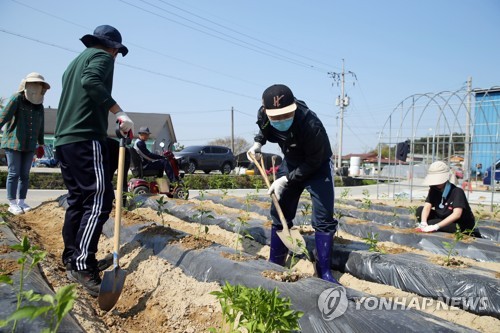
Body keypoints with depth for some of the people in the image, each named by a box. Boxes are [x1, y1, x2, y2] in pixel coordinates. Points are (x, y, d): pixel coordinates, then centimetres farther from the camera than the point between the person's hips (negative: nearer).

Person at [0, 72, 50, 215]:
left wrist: (41, 143, 20)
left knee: (25, 174, 7)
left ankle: (21, 201, 15)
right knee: (14, 173, -2)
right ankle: (12, 203, 4)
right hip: (13, 143, -5)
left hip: (29, 145, 5)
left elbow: (40, 127, 17)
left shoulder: (39, 106, 10)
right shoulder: (17, 98, -7)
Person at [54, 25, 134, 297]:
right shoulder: (102, 56, 2)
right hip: (86, 138, -10)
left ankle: (71, 261, 15)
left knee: (77, 200, 12)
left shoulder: (75, 62, 29)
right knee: (99, 200, -13)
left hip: (63, 139, 10)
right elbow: (92, 81, -19)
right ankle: (84, 266, -18)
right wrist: (120, 113, -23)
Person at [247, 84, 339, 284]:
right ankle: (275, 264, 22)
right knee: (279, 214, 8)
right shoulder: (263, 115, -20)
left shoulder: (311, 124, -38)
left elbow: (313, 162, -26)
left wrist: (285, 180, -25)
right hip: (291, 163, 5)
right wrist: (257, 143, -10)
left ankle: (324, 272, 2)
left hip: (317, 166, -5)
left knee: (323, 219, -11)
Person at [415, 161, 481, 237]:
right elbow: (427, 207, -15)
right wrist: (423, 223, -35)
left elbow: (456, 214, -35)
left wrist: (436, 226, -45)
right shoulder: (434, 190, -2)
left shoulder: (457, 192, -22)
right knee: (420, 210, -9)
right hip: (444, 221, 6)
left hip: (462, 228, -6)